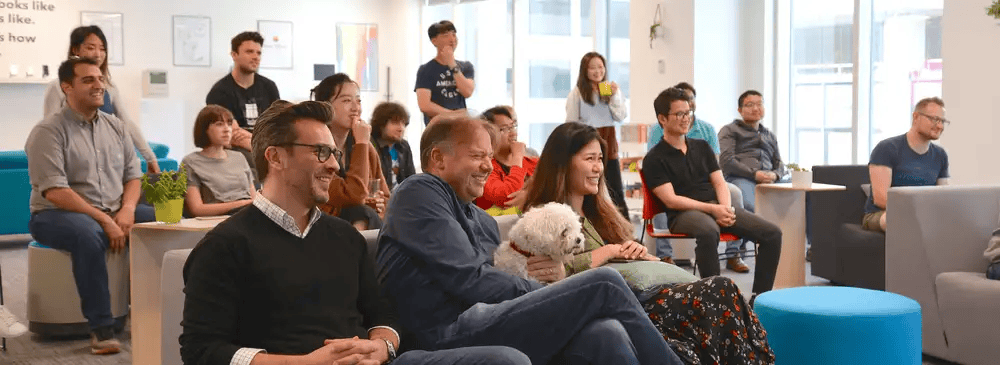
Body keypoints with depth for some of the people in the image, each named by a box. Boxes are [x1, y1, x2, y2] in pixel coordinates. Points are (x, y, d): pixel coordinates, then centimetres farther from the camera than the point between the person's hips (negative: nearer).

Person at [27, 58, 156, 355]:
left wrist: (127, 209, -11)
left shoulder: (116, 127, 10)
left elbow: (132, 175, 11)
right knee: (89, 234, -39)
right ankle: (102, 328, -31)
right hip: (57, 215, -6)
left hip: (116, 212, 6)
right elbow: (55, 192, -18)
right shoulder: (48, 132, -9)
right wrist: (104, 220, -23)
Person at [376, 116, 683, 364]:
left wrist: (554, 287, 0)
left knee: (604, 333, -23)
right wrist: (545, 293, -2)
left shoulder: (483, 221, 29)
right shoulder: (419, 193, 3)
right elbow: (468, 280, -8)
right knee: (604, 285, -15)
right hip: (452, 337, -7)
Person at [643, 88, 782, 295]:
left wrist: (726, 208, -9)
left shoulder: (702, 147, 19)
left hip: (718, 208, 6)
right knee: (708, 232, -42)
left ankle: (759, 296, -7)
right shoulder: (654, 159, 0)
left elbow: (719, 183, 13)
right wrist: (712, 209, -17)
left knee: (772, 233, -13)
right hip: (684, 214, -6)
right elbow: (671, 200, -9)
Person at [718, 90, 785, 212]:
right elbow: (726, 160, 2)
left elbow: (779, 163, 30)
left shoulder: (770, 136, 35)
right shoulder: (729, 130, 17)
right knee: (750, 207, -40)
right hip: (740, 178, -5)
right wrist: (754, 174, -10)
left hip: (769, 179, 5)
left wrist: (775, 175, 3)